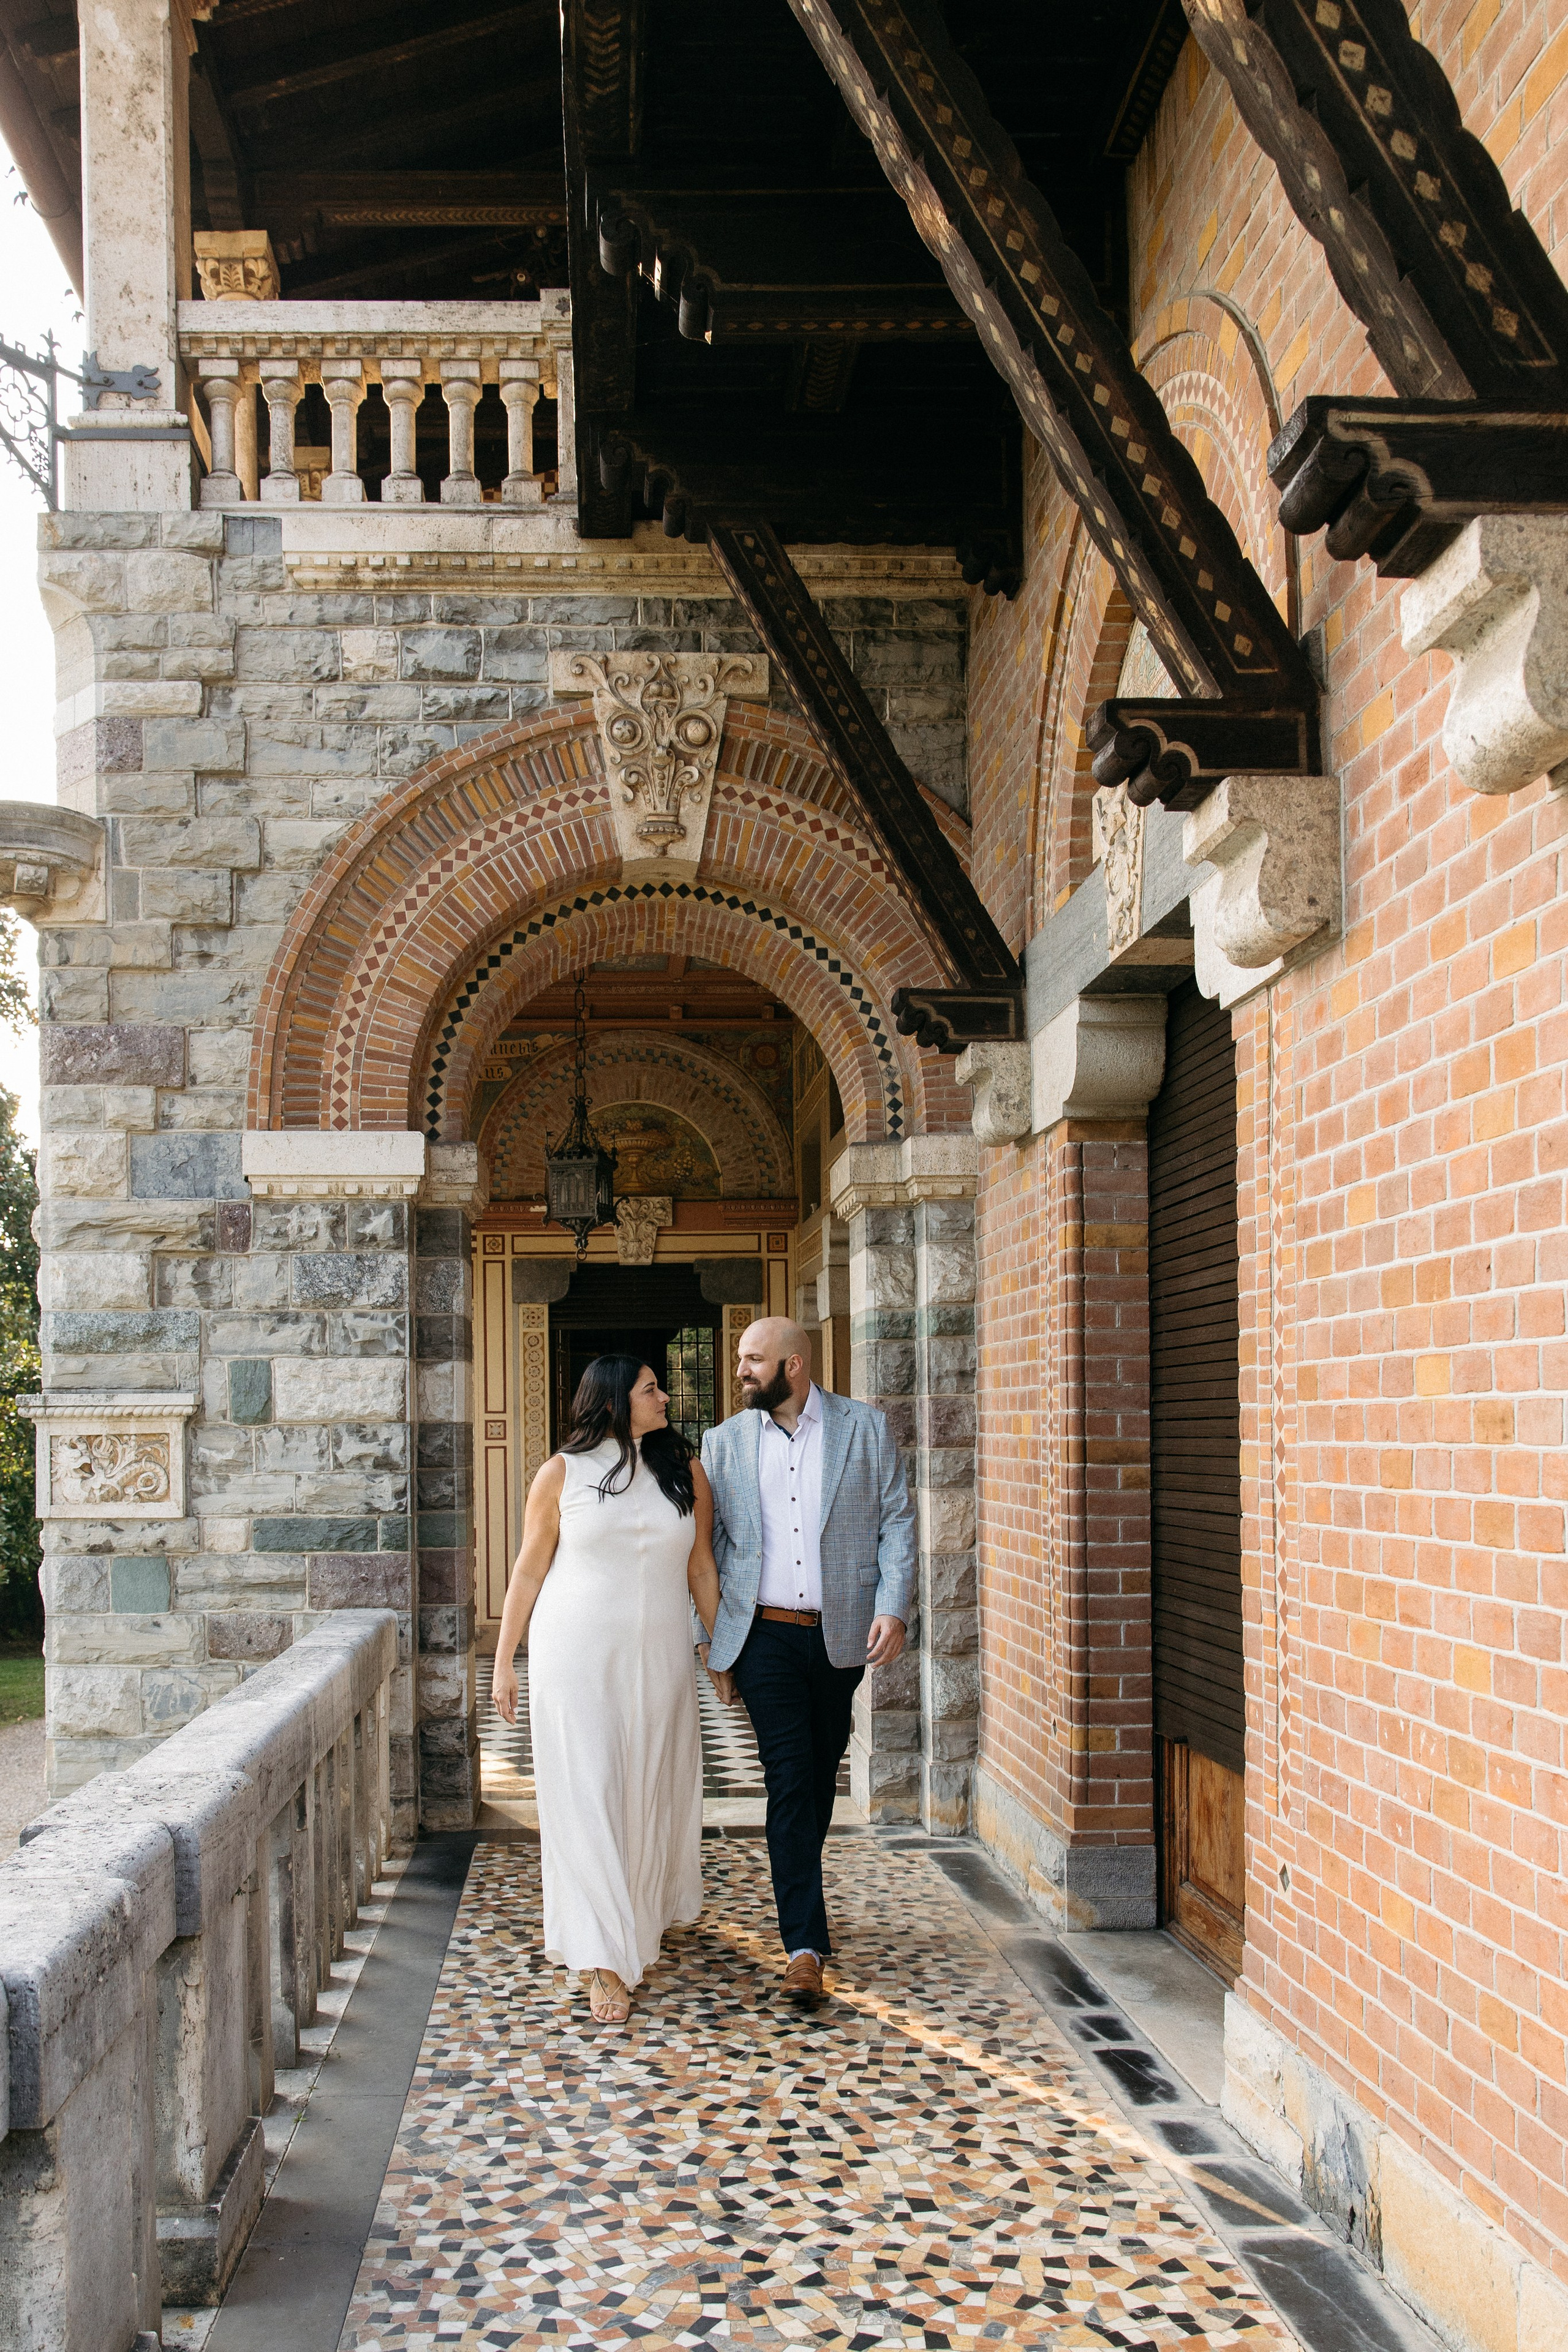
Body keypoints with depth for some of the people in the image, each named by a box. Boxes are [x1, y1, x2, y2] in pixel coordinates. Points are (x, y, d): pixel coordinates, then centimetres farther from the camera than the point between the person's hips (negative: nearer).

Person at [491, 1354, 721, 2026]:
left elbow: (701, 1569, 11)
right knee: (586, 1798, -6)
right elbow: (529, 1572, 3)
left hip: (659, 1661, 3)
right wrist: (504, 1662, 3)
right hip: (574, 1660, -3)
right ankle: (605, 1960, -3)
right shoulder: (562, 1474, -1)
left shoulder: (685, 1474, 6)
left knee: (653, 1794, 9)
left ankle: (643, 1915, 35)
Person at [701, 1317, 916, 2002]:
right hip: (765, 1633, -1)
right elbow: (712, 1545, 9)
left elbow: (896, 1520, 2)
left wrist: (894, 1608, -10)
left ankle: (798, 1889, 36)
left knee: (822, 1774, 13)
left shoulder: (865, 1428, 2)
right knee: (790, 1779, -9)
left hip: (842, 1634, 1)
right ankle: (805, 1945, -9)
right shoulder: (726, 1441, 6)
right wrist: (714, 1644, 7)